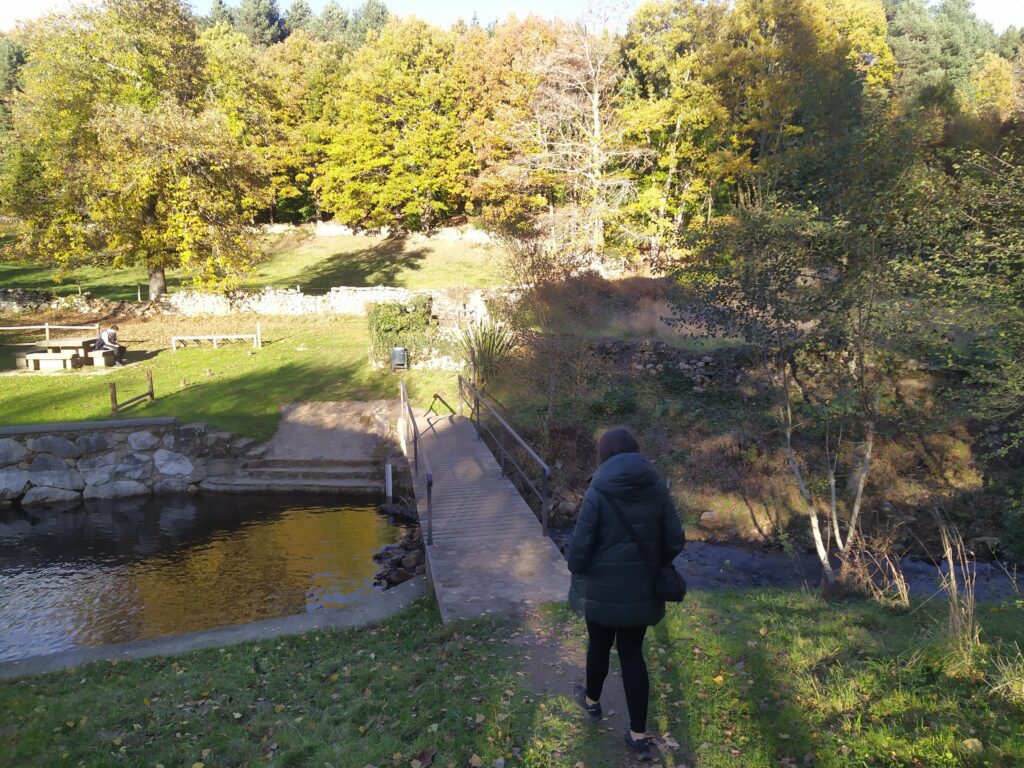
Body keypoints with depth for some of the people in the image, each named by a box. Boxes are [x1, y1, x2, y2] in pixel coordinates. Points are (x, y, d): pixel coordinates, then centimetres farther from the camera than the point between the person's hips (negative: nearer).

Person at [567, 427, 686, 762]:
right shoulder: (656, 487, -4)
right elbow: (675, 542, -1)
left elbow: (580, 545, -15)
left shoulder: (599, 491, -16)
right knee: (633, 653, 14)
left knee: (599, 645, 20)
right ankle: (639, 735, 16)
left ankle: (592, 701, 45)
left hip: (605, 589, -3)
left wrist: (577, 572, 5)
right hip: (643, 589, 3)